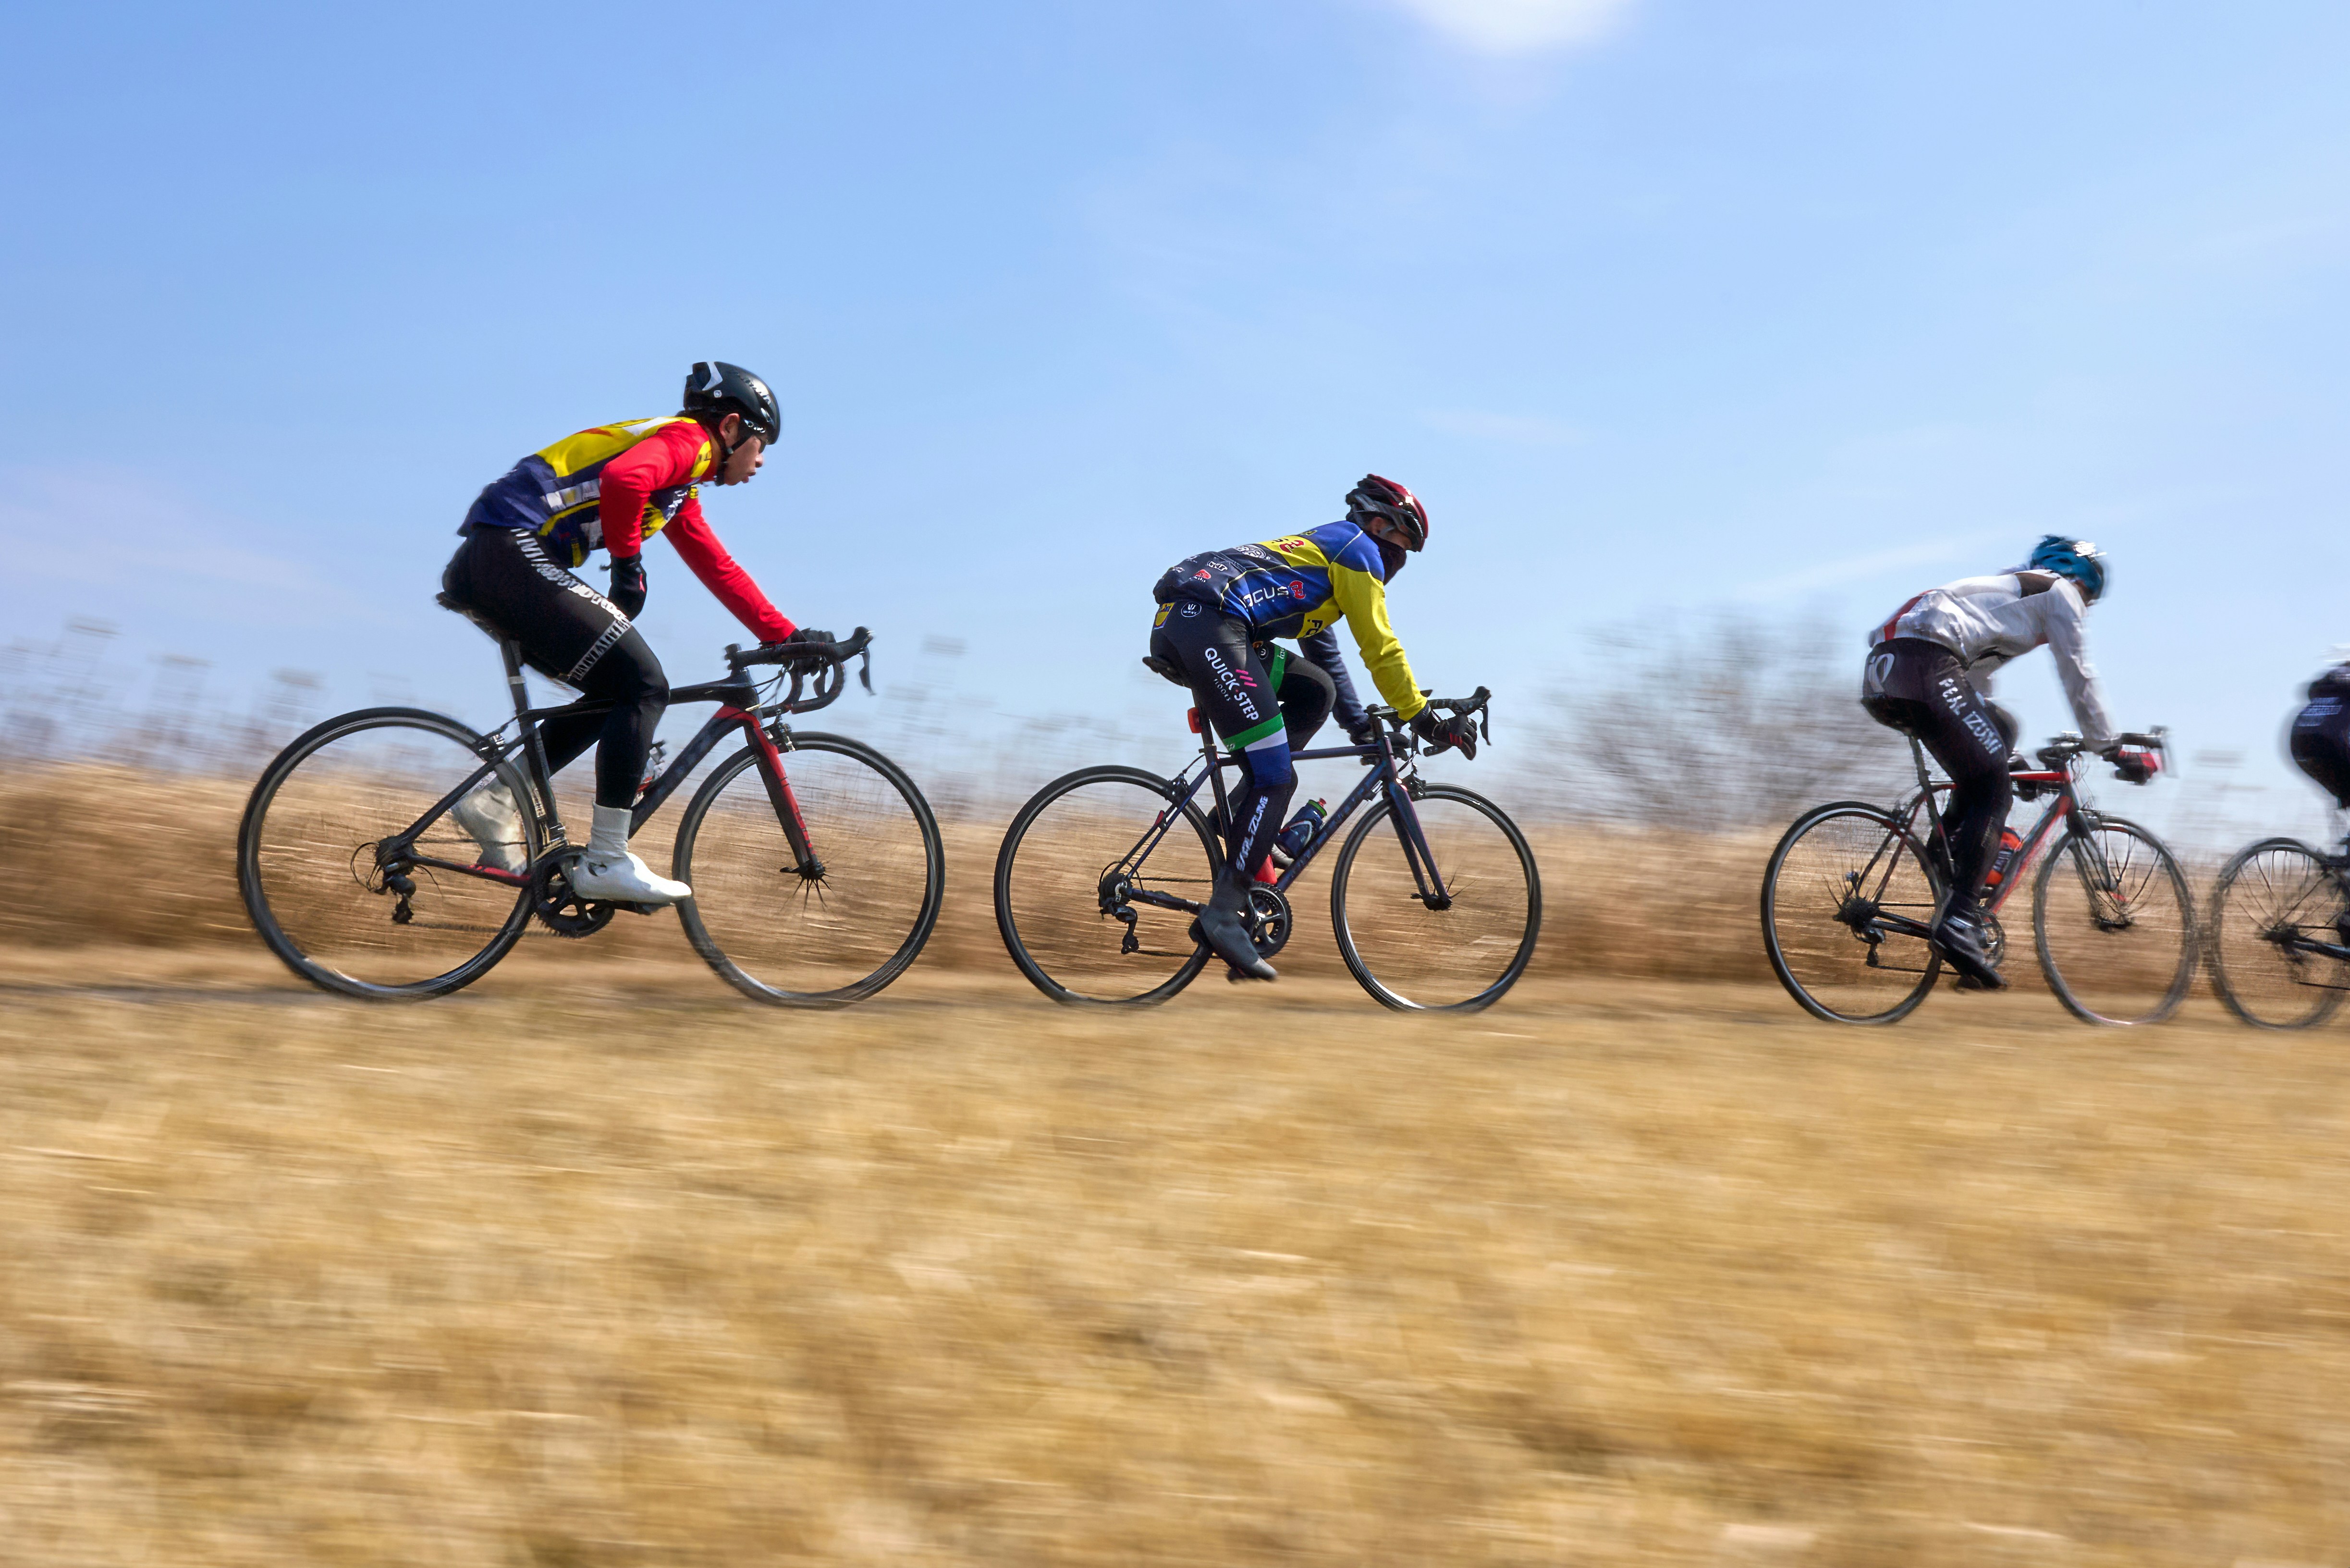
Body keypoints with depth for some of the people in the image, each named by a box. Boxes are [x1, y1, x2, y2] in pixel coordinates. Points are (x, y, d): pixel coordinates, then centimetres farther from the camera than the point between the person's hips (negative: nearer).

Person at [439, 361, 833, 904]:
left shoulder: (680, 490, 27)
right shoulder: (687, 439, -4)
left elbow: (719, 569, 30)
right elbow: (623, 477, -25)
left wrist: (787, 635, 25)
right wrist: (628, 562, -12)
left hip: (482, 569, 10)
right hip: (514, 550, -10)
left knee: (618, 691, 14)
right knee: (644, 685, -11)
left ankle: (496, 799, 9)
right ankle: (606, 863, -11)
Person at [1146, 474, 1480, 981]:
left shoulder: (1319, 550, 35)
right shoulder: (1358, 550, 8)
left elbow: (1325, 655, 41)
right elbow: (1382, 650, 4)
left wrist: (1362, 727, 43)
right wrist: (1427, 722, 10)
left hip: (1175, 627, 9)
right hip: (1210, 628, -9)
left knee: (1315, 690, 16)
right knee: (1276, 779, -8)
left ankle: (1245, 810, 9)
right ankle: (1224, 913, -11)